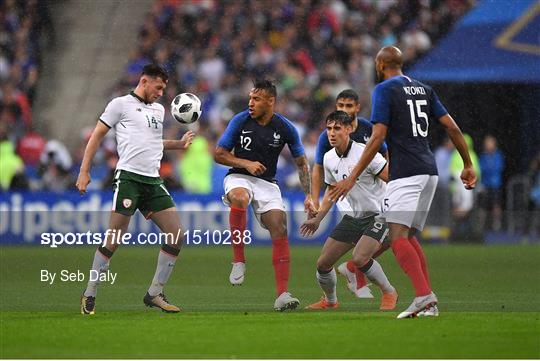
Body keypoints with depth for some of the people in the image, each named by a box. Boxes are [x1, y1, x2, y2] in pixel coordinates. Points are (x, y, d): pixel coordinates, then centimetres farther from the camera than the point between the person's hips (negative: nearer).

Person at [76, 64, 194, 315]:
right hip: (129, 177, -7)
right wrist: (84, 171, -4)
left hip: (153, 181, 7)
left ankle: (155, 294, 7)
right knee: (114, 239, -9)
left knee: (176, 235, -2)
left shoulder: (159, 110, 21)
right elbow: (96, 136, 2)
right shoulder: (121, 104, 1)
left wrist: (180, 144, 18)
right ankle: (89, 295, 3)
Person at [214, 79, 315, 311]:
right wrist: (246, 164, -15)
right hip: (239, 177, -2)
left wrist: (308, 196, -3)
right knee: (239, 198, -38)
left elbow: (301, 163, 7)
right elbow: (219, 154, -1)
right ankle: (238, 261, -25)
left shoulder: (285, 128, -3)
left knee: (280, 229, -16)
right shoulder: (240, 121, -7)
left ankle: (282, 295, -14)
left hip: (267, 183, 2)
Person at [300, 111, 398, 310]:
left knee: (359, 258, -29)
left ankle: (389, 293, -5)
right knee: (323, 263, 2)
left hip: (378, 215, -7)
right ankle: (330, 301, 30)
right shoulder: (329, 159, 3)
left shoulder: (365, 154, -20)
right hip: (353, 217, 7)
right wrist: (317, 219, 16)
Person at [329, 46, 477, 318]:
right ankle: (429, 305, 7)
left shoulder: (384, 90, -3)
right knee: (409, 236, 14)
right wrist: (468, 165, 22)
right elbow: (452, 127, 14)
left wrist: (353, 177, -9)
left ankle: (424, 295, -30)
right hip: (429, 172, 8)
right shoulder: (423, 89, 17)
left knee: (398, 237, -13)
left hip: (405, 173, -8)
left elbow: (377, 138, -10)